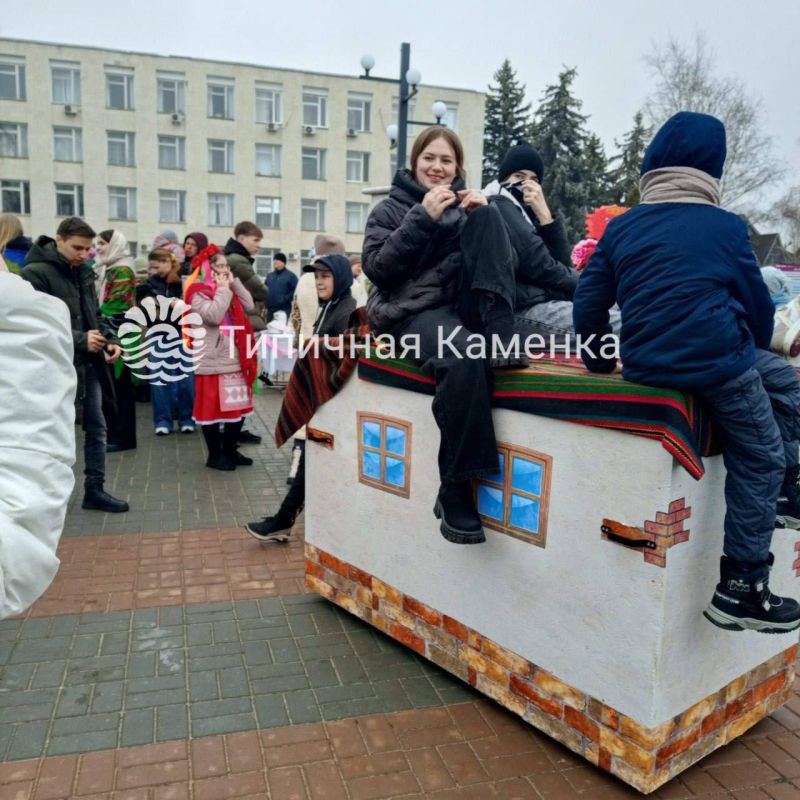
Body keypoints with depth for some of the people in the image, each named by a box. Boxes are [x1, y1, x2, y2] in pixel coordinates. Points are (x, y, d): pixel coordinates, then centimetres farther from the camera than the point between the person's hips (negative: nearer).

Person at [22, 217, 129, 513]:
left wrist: (109, 340, -2)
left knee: (97, 427, 11)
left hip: (89, 364, 7)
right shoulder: (35, 274, -12)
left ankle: (94, 490, 23)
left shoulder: (83, 272, 11)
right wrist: (79, 340, -24)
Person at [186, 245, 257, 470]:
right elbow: (213, 316, -23)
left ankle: (230, 450, 26)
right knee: (212, 408, 1)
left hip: (235, 358, 8)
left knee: (238, 406, 13)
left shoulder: (227, 288, 16)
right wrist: (223, 289, -14)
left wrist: (233, 283, 2)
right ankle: (215, 455, 11)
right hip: (212, 361, -8)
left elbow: (249, 306, 7)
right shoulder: (198, 292, -9)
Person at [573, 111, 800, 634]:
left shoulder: (621, 228, 11)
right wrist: (749, 355, 27)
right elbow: (758, 305, 8)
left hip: (647, 366, 6)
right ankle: (742, 588, 14)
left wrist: (601, 364, 21)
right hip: (716, 360, -5)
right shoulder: (725, 227, 3)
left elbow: (588, 306, 8)